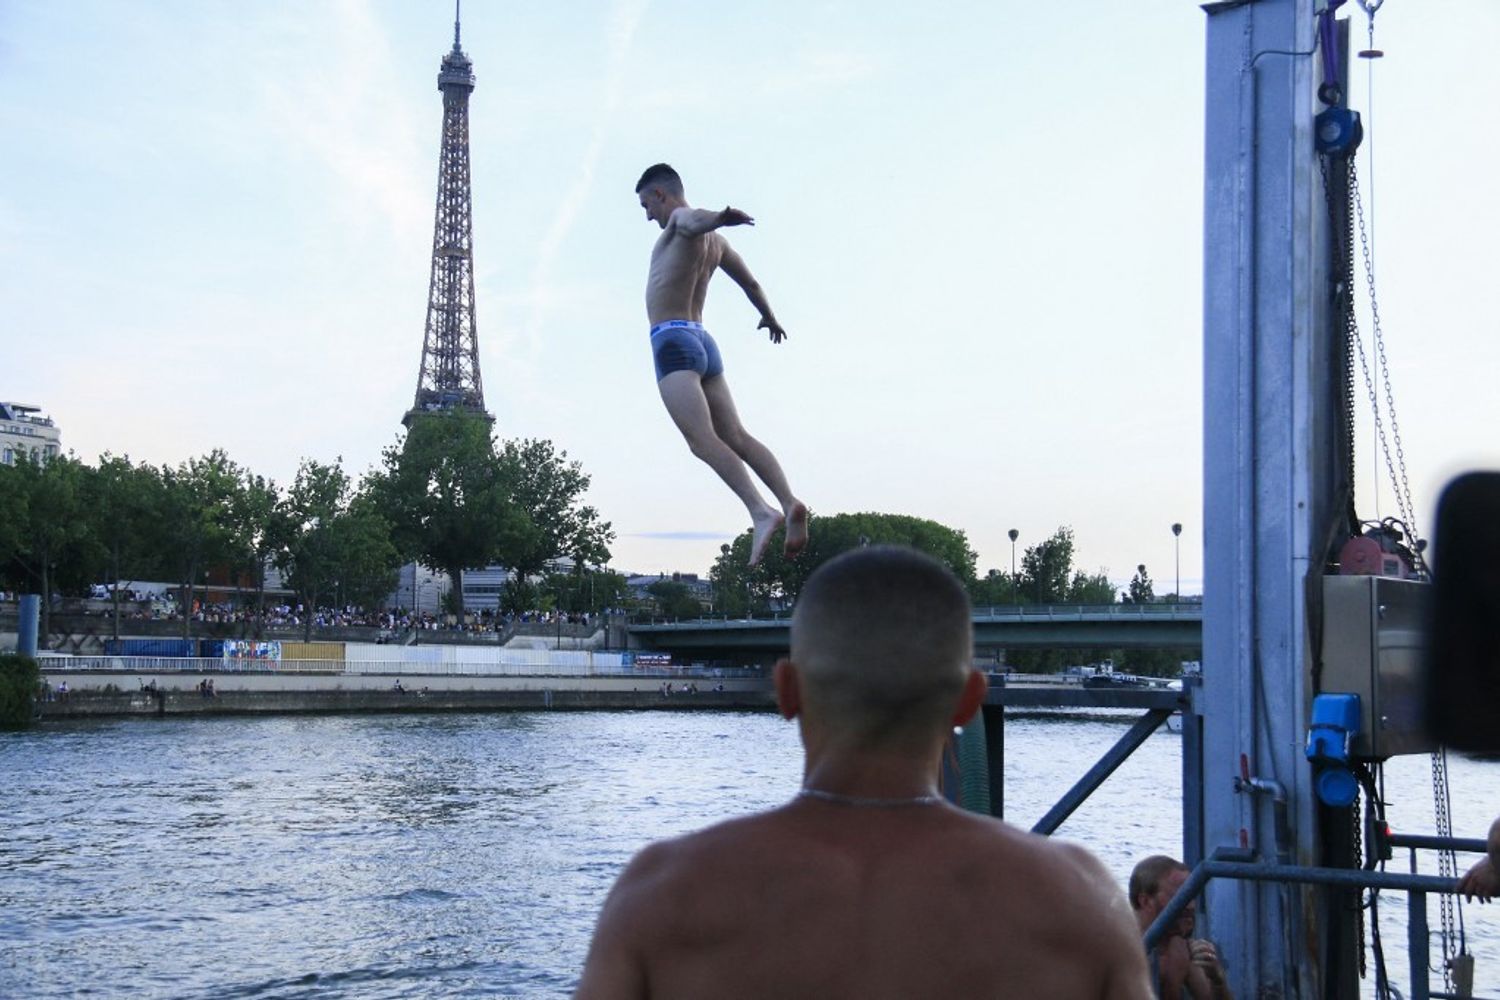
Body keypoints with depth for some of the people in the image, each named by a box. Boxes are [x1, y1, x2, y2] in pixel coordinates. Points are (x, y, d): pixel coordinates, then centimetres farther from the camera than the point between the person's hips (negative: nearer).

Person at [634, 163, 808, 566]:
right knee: (735, 437, 5)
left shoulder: (681, 219, -2)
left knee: (702, 439, -20)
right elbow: (751, 283, 35)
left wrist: (719, 218, -52)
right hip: (704, 342, 9)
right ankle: (789, 502, -13)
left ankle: (761, 512, -35)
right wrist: (769, 317, 53)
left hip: (673, 341, -9)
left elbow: (697, 220, -28)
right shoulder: (715, 241, 23)